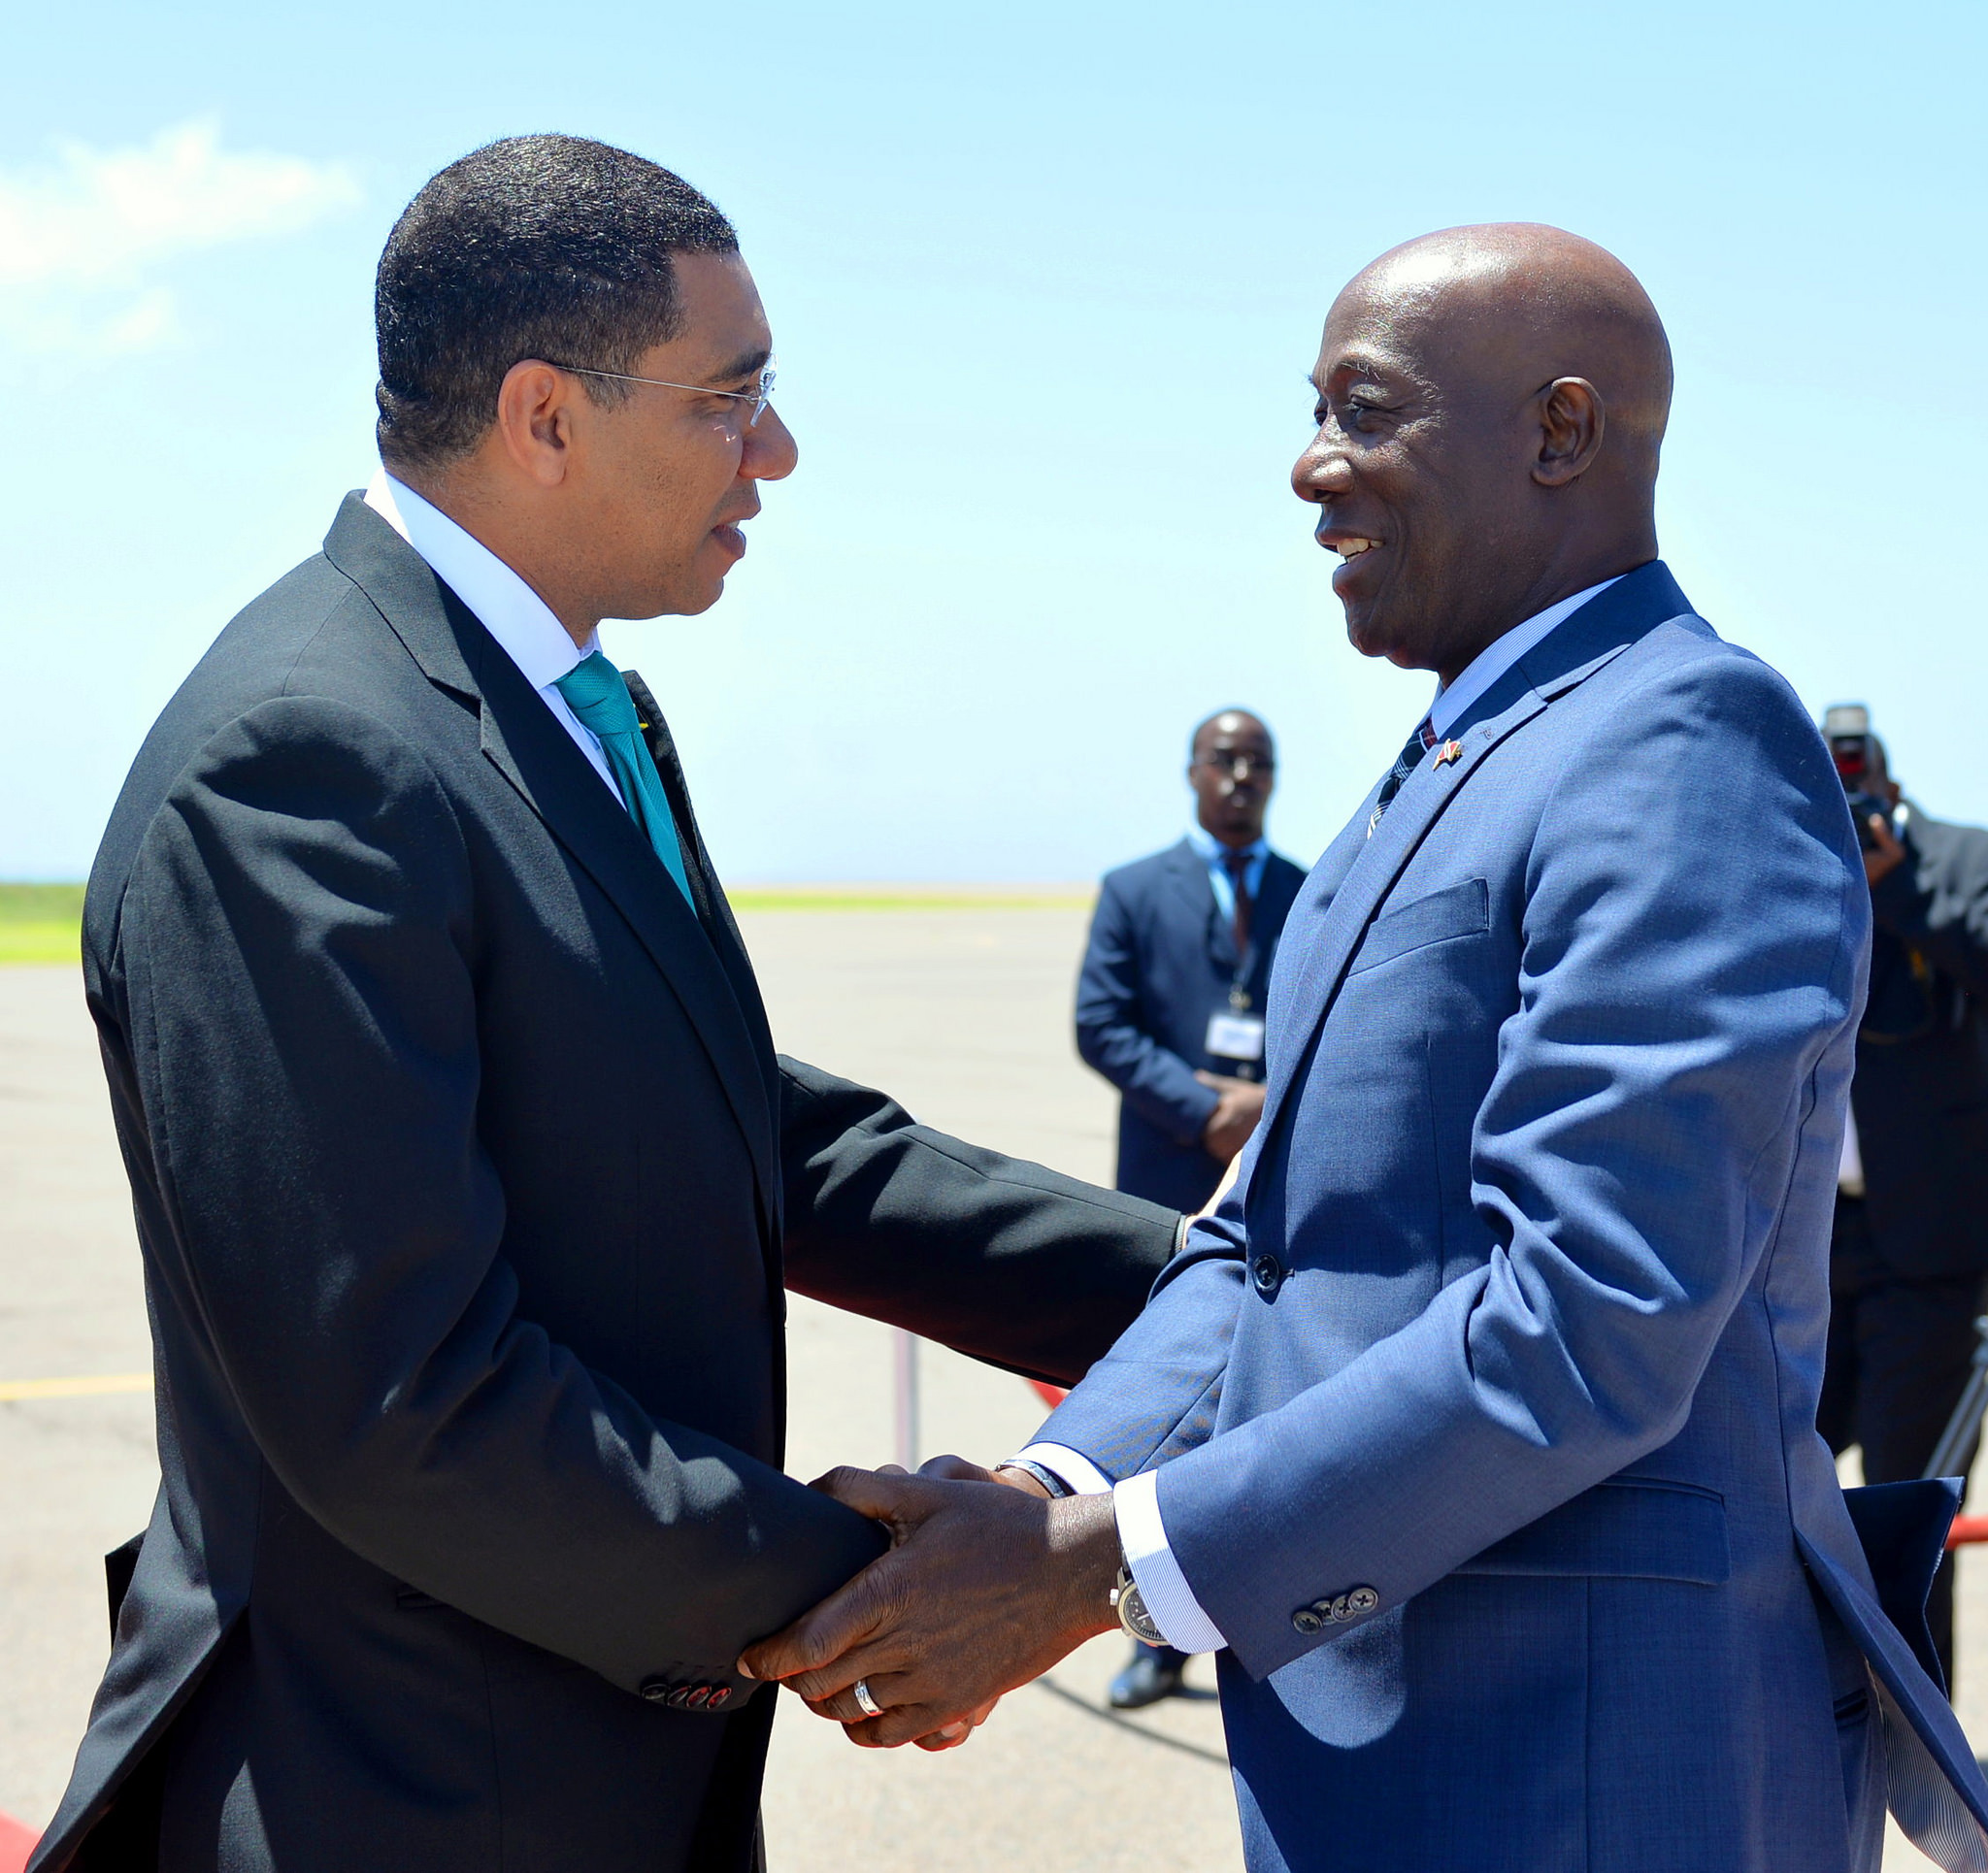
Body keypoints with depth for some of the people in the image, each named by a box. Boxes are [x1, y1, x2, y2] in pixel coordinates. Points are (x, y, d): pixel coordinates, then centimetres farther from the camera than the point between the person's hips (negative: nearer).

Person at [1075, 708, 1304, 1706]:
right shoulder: (1133, 892, 6)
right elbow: (1101, 1027, -3)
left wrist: (1278, 1102, -13)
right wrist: (1204, 1111, -14)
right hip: (1173, 1190, -1)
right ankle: (1163, 1640, 12)